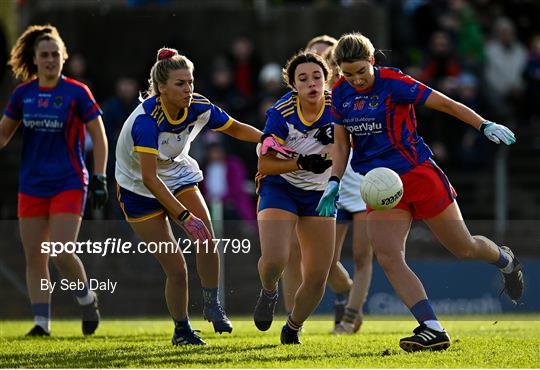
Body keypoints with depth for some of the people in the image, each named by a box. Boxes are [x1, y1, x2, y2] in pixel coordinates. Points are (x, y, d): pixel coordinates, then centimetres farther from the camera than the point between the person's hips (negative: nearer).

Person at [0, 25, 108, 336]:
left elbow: (99, 136, -2)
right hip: (32, 187, 4)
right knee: (34, 257, 2)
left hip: (69, 184, -4)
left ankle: (87, 299, 13)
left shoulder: (76, 93, -6)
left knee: (62, 253, -14)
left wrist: (100, 178, -7)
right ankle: (42, 322, 8)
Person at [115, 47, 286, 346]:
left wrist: (265, 138, -16)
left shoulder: (199, 108, -15)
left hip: (179, 177, 4)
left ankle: (211, 304, -1)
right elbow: (149, 178, -35)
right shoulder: (146, 119, -33)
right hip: (138, 191, -4)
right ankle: (181, 331, 13)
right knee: (176, 267, -8)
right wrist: (185, 216, -38)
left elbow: (236, 129, 4)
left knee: (206, 238, -21)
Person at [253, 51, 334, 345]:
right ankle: (268, 293, 11)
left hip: (319, 194, 3)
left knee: (317, 278, 0)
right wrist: (302, 163, -31)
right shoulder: (281, 113, -19)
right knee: (274, 260, -26)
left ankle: (292, 328, 29)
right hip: (279, 188, -3)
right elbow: (264, 164, -16)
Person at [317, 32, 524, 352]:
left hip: (417, 173, -4)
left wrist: (484, 125, -21)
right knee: (388, 257, -16)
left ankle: (505, 260, 42)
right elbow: (342, 144, 12)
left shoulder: (393, 83, -15)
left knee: (463, 248, 6)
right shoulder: (340, 93, 2)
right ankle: (433, 330, -17)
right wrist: (334, 183, 1)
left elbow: (445, 103, -13)